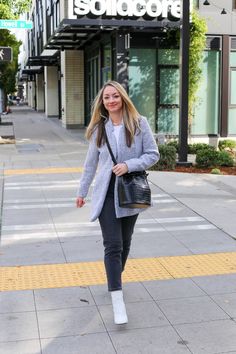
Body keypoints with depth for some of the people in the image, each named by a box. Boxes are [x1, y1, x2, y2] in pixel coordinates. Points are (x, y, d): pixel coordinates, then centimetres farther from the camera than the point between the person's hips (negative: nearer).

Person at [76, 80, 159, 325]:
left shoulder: (139, 123, -3)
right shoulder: (99, 128, 4)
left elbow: (153, 154, -4)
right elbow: (91, 163, 12)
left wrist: (128, 165, -18)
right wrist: (82, 191, 17)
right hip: (106, 193, 0)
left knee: (125, 243, 13)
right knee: (113, 245, -8)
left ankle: (115, 278, 39)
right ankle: (118, 300, -8)